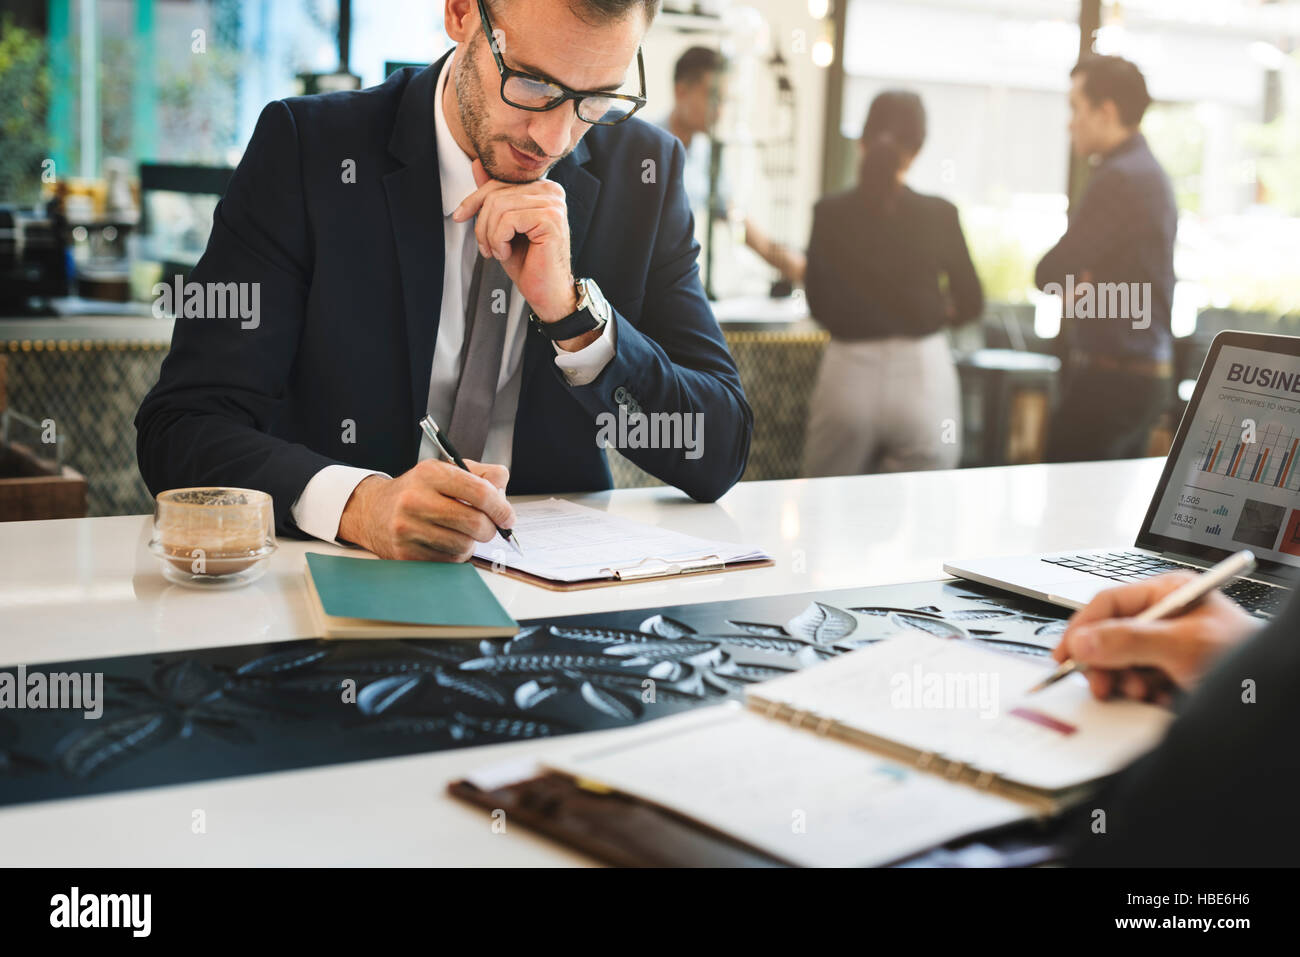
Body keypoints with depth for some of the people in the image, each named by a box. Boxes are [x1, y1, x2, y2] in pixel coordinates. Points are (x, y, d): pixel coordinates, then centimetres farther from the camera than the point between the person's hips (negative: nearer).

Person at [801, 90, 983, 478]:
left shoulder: (829, 214, -3)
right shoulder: (938, 215, -5)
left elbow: (819, 306, 6)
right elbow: (970, 304, 6)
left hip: (848, 375, 1)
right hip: (922, 371, 0)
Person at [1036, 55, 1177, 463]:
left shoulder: (1120, 179, -17)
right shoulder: (1149, 172, 17)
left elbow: (1048, 274, -17)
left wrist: (1069, 284, 4)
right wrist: (1078, 285, -5)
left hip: (1112, 379, -10)